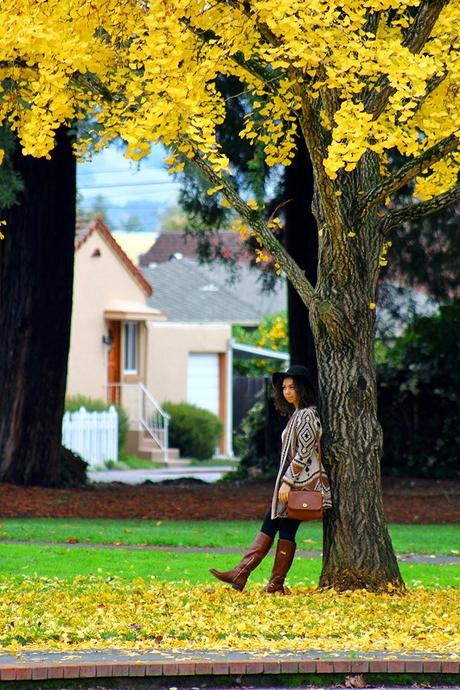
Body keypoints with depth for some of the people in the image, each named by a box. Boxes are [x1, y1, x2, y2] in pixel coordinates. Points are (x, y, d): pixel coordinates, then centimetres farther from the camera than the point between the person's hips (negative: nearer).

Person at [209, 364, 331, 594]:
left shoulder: (307, 415, -14)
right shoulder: (297, 414, 17)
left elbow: (304, 452, -20)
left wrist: (287, 481, -20)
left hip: (301, 481, -10)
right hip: (292, 482, 10)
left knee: (286, 531, -5)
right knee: (268, 526, 5)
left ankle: (276, 584, -1)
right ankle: (240, 573, 1)